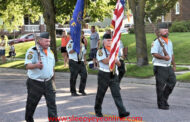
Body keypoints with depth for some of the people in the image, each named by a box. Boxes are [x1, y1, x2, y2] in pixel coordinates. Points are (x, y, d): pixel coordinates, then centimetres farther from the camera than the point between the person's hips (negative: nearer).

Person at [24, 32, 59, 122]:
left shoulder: (50, 51, 11)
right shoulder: (32, 51, -10)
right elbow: (27, 65, -21)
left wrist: (52, 80, 20)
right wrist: (36, 65, -40)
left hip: (48, 83, 5)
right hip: (35, 83, -4)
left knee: (52, 103, -4)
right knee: (32, 104, 11)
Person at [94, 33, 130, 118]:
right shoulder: (100, 51, -5)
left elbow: (119, 64, 14)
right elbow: (105, 61, -20)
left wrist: (116, 61, -8)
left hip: (113, 74, 4)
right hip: (104, 75, -4)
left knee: (117, 94, -6)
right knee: (100, 94, 8)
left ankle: (122, 112, -13)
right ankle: (98, 111, 26)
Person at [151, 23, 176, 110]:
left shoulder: (169, 42, 15)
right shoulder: (157, 42, -12)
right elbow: (154, 54, -24)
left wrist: (174, 65, 19)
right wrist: (164, 57, -24)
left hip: (168, 66, 8)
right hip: (160, 67, -7)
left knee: (173, 81, 4)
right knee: (161, 86, -2)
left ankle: (164, 98, 22)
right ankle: (161, 104, 8)